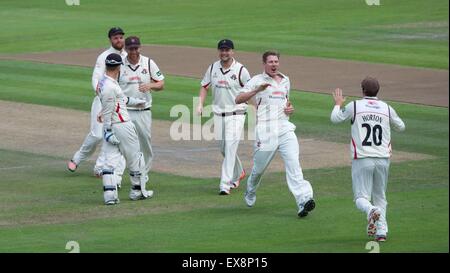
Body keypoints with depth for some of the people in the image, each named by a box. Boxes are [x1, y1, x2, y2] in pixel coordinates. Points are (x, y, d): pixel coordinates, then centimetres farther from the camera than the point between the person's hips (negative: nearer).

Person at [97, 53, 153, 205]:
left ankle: (109, 194, -6)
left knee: (110, 160, 2)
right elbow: (107, 111, -20)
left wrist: (135, 101, 38)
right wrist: (108, 131, -18)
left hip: (110, 127, 8)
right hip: (122, 125, -8)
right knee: (135, 158, 9)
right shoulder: (110, 87, -21)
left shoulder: (102, 83, 9)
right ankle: (138, 191, 20)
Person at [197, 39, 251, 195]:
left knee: (230, 148, -13)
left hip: (236, 115, -5)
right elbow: (205, 87, 15)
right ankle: (238, 174, 39)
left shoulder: (241, 70, -7)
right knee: (223, 149, 15)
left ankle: (225, 185, -16)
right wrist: (200, 104, 1)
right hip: (218, 115, 5)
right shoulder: (213, 68, 6)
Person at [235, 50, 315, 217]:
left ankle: (303, 200, -27)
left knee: (293, 164, -14)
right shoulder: (257, 80, 2)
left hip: (285, 128, 3)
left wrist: (290, 108, 11)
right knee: (259, 166, 7)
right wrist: (257, 90, -24)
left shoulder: (285, 80, 19)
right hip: (265, 131, -3)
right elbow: (238, 100, -10)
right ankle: (250, 193, 38)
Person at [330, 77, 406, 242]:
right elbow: (401, 127, 21)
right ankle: (381, 230, 6)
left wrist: (338, 104, 31)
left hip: (362, 159, -3)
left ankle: (371, 210, -34)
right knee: (380, 196, 17)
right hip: (383, 159, 3)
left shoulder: (354, 106, -1)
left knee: (361, 197, -1)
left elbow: (335, 119, 12)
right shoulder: (387, 108, 7)